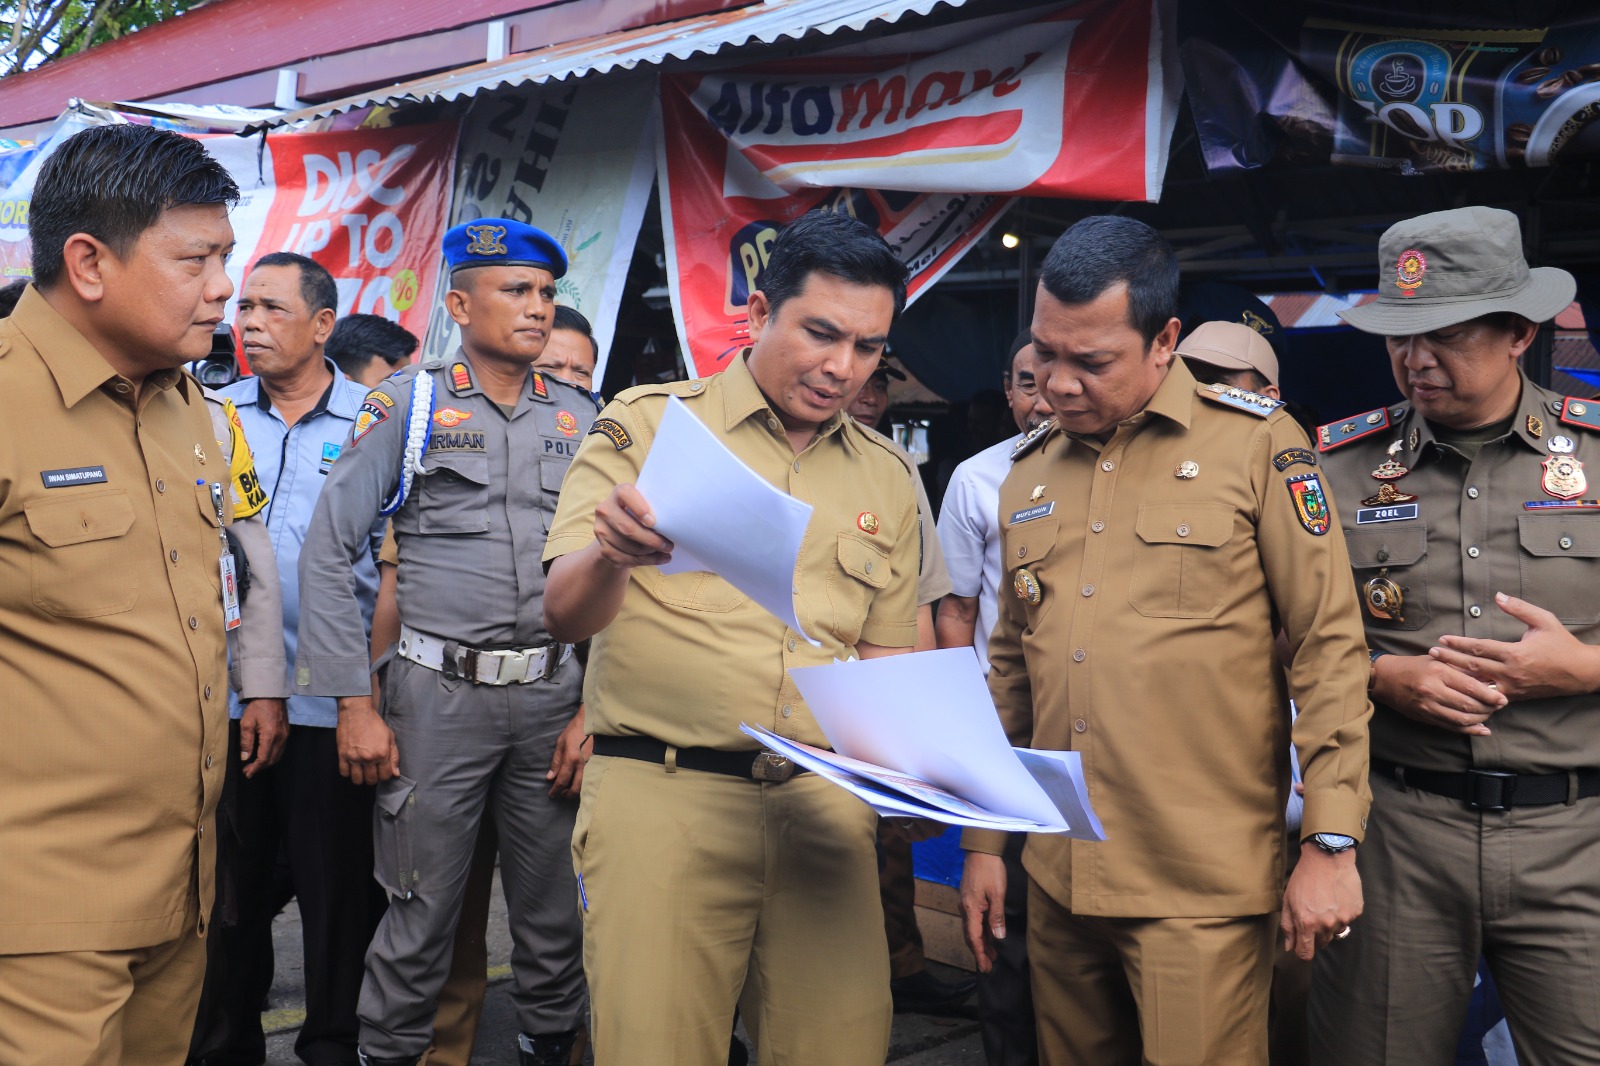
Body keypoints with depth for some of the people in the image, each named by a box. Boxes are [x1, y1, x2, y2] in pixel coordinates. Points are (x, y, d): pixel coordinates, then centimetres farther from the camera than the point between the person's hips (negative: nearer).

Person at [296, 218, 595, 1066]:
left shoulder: (579, 418, 8)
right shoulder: (409, 402, -1)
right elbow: (327, 551, -4)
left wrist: (597, 704, 2)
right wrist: (355, 705, -8)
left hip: (553, 695, 3)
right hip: (440, 695, -3)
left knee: (554, 909, 11)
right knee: (422, 912, 4)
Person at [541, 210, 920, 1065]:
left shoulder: (887, 481, 13)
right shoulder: (647, 424, 1)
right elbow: (565, 615, -7)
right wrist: (612, 554, -30)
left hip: (826, 804, 4)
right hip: (663, 794, -3)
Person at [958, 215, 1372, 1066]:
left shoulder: (1255, 444, -5)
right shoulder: (1028, 471, 11)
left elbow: (1329, 646, -7)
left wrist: (1331, 844, -10)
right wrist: (981, 839, 15)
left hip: (1201, 891, -5)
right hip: (1056, 879, 5)